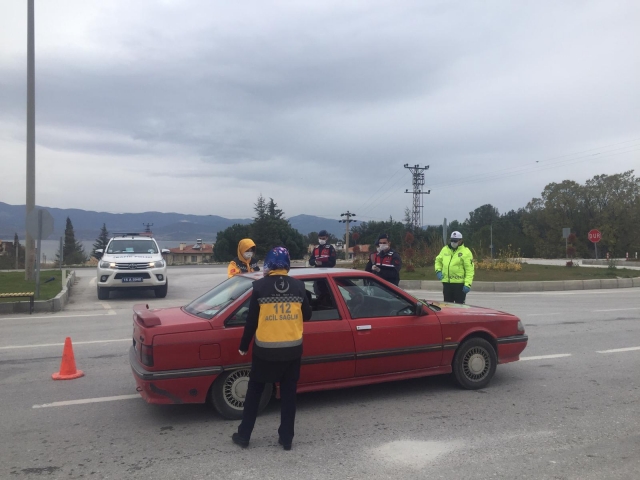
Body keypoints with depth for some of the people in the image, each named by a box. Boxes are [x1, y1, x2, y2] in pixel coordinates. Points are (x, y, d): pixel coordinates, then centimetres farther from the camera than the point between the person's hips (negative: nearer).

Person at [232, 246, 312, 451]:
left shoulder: (260, 286, -9)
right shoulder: (298, 285, -3)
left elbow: (251, 319, -5)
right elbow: (306, 315, 6)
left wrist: (243, 346, 7)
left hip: (265, 350, -1)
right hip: (292, 349, 2)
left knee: (254, 391, 15)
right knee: (288, 394, 14)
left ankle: (243, 435, 22)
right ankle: (286, 438, 19)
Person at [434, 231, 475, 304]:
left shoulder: (466, 252, -7)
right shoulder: (445, 249, 9)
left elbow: (470, 270, -11)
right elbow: (438, 260, 23)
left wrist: (467, 284, -19)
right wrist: (438, 270, 4)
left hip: (459, 284, -5)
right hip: (446, 283, 5)